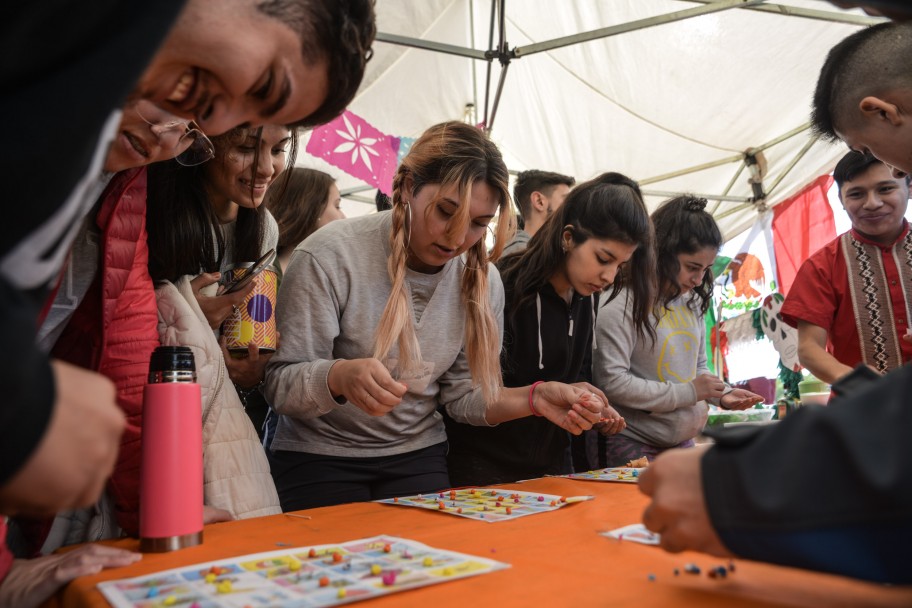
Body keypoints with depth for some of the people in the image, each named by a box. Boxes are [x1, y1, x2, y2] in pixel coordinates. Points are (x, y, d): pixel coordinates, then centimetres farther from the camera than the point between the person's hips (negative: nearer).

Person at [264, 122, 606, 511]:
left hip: (417, 458, 4)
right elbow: (281, 385, -17)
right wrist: (340, 376, -38)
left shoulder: (481, 280, -4)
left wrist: (533, 399, -16)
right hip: (318, 460, -3)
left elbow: (462, 395, 1)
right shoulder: (329, 257, -18)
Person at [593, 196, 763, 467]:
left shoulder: (692, 303, 8)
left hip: (684, 443, 7)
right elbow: (611, 381, -23)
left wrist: (722, 394, -1)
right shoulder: (624, 304, -16)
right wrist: (687, 392, -17)